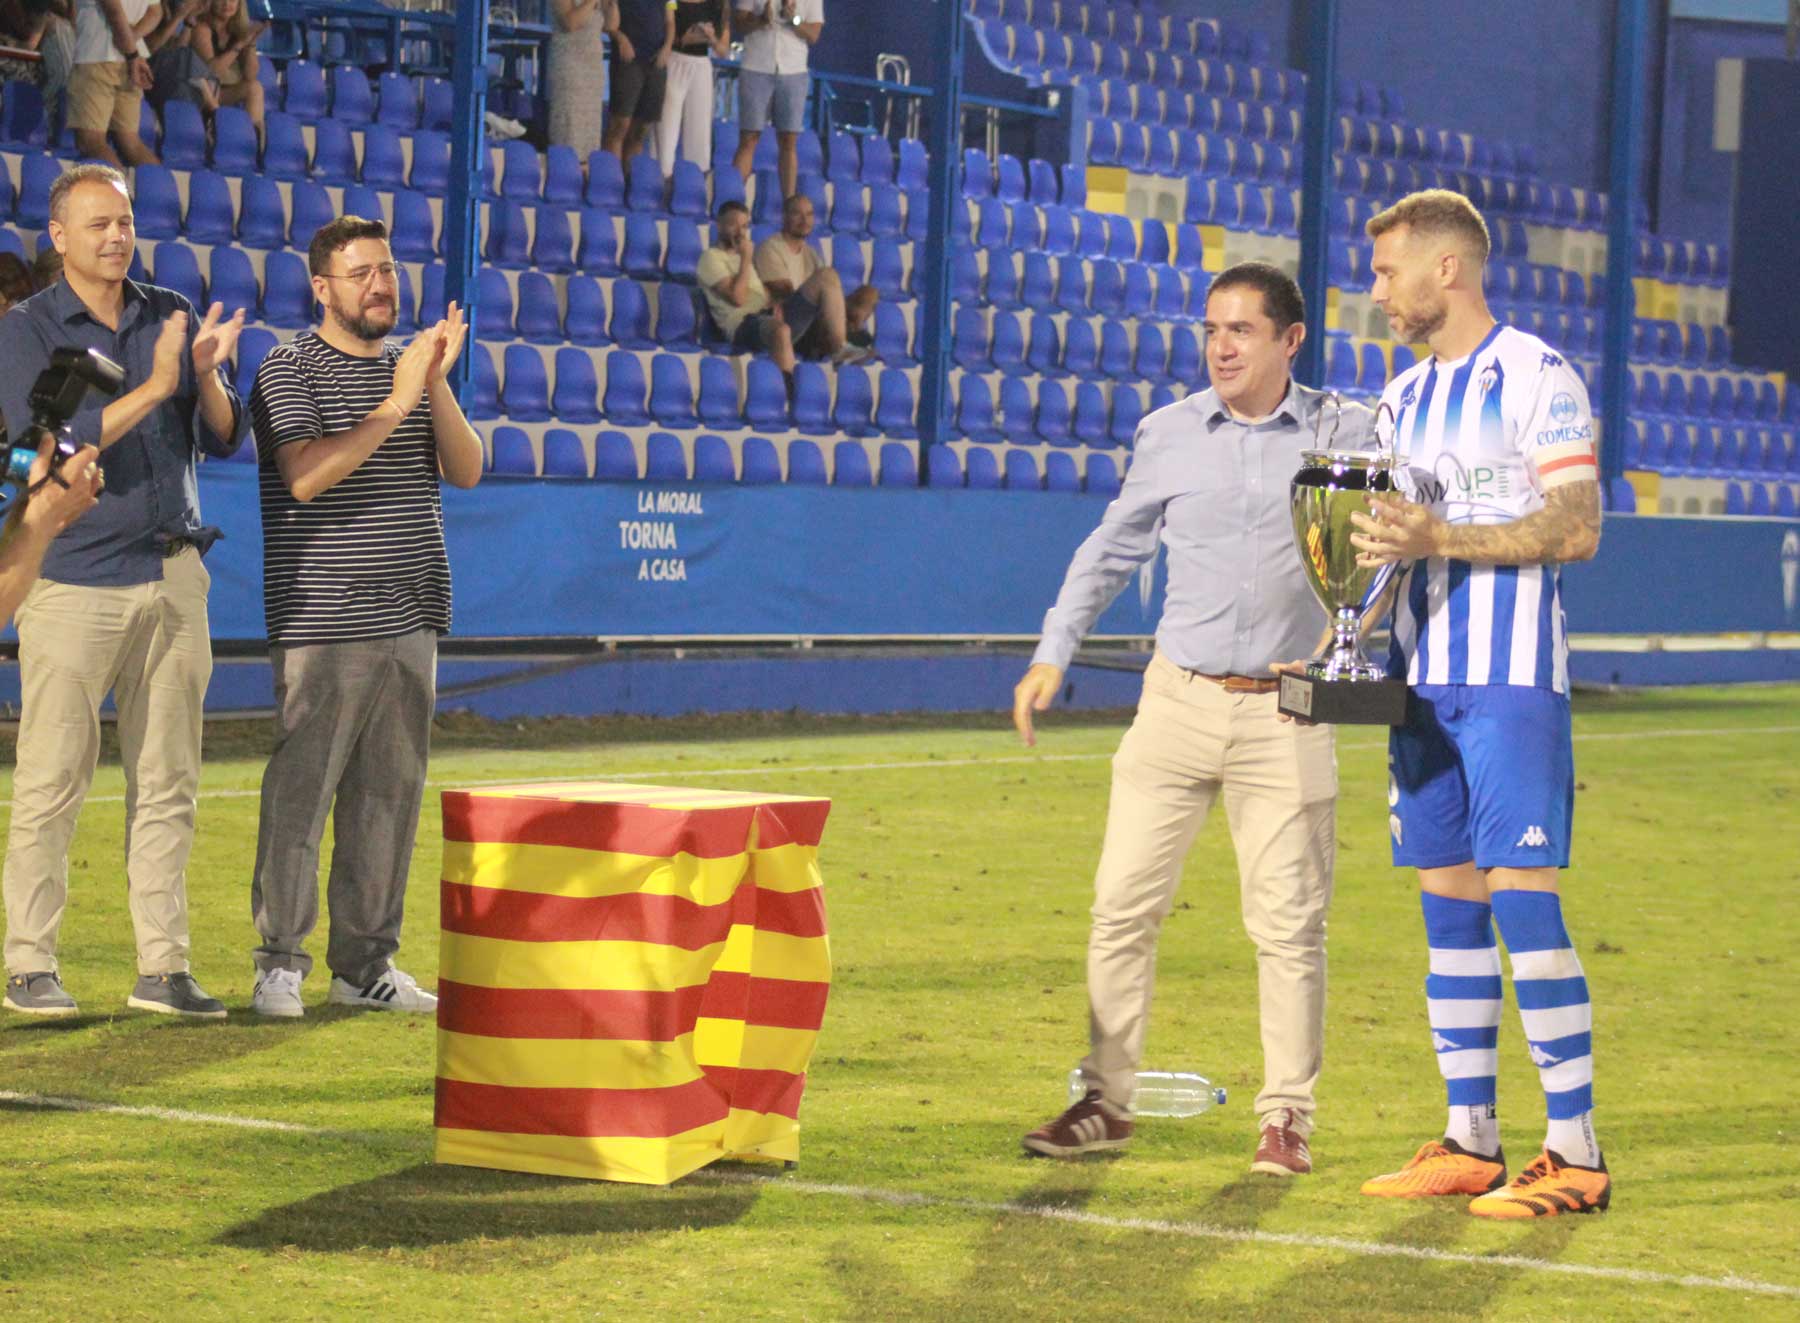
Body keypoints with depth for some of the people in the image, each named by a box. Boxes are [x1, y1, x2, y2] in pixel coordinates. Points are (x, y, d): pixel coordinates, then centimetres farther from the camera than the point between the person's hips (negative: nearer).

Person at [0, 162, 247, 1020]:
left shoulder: (173, 319, 11)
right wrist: (154, 389, -20)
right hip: (75, 579, -4)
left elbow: (225, 441, 8)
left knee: (168, 784, 5)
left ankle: (163, 970, 9)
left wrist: (207, 376, -13)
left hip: (173, 577, 5)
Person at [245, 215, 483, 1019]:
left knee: (391, 792, 6)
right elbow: (306, 476, -17)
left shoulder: (412, 366, 16)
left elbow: (467, 471, 7)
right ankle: (279, 962, -2)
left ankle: (365, 963, 13)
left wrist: (438, 384, -8)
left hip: (410, 620, 6)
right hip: (322, 622, -6)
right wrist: (397, 403, -18)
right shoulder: (290, 372, -2)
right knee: (300, 789, -7)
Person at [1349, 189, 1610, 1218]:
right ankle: (1471, 1142, 12)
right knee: (1448, 901, 7)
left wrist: (1439, 538, -21)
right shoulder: (1405, 398, 18)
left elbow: (1576, 528, -14)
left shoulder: (1535, 378, -6)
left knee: (1521, 896, -11)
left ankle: (1577, 1153, -8)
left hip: (1512, 679, -8)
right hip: (1425, 675, 8)